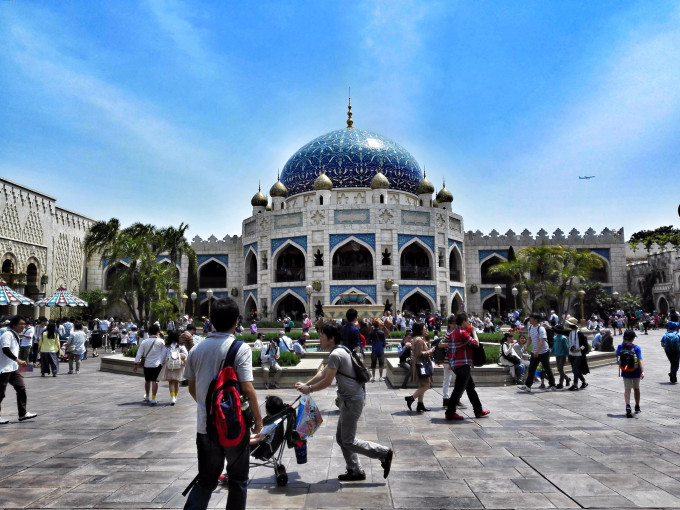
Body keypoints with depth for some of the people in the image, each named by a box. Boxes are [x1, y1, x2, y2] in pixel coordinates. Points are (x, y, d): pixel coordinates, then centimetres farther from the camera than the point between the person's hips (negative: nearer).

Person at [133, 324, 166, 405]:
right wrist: (162, 362, 12)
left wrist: (136, 364, 7)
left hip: (147, 364, 2)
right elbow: (164, 353, -1)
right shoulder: (161, 341, -6)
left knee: (147, 380, 18)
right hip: (157, 364, -2)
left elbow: (139, 354, 0)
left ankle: (147, 396, 33)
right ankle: (153, 399, -4)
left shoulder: (144, 342, -2)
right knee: (155, 381, 0)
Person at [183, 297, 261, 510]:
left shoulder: (197, 349, 1)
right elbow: (247, 389, -17)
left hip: (205, 426, 4)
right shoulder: (240, 348, -14)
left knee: (206, 480, 17)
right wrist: (258, 418, -4)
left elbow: (192, 388, 10)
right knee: (237, 480, 14)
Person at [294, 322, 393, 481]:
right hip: (350, 399, 10)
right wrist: (305, 384, 12)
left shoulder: (336, 355, -20)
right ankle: (355, 471, 23)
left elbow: (327, 381, -19)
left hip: (352, 401, -10)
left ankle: (384, 453, 5)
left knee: (348, 441, -1)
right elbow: (323, 373, 18)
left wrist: (309, 389, -6)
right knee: (341, 438, 15)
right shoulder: (341, 351, 13)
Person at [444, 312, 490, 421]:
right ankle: (450, 413, -1)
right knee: (459, 389, -5)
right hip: (463, 365, -10)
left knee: (471, 387, 17)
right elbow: (476, 344, -13)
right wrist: (474, 332, -1)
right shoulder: (462, 333, -15)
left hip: (456, 364, 10)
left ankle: (478, 411, 26)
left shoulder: (454, 332, 14)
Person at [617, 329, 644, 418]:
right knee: (636, 388, 19)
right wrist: (643, 371, -26)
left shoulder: (620, 347, -6)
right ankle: (637, 407, 32)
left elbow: (617, 357, 9)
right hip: (636, 372, 0)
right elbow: (640, 360, -21)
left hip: (625, 372, 0)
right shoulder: (636, 348, -12)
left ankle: (628, 406, -25)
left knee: (627, 389, -2)